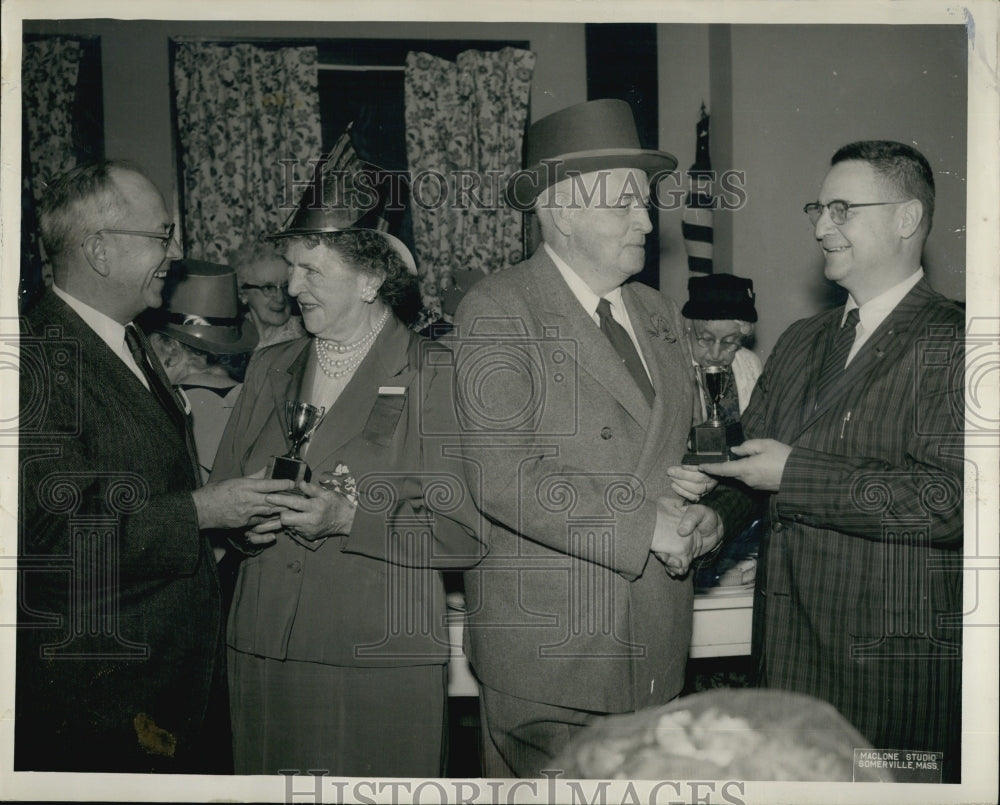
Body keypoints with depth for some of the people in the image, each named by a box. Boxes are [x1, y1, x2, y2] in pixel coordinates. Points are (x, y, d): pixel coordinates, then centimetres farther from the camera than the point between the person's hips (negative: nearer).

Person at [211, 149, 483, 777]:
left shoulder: (434, 376, -6)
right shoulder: (270, 371, 12)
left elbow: (467, 533, -12)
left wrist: (349, 518, -20)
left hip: (384, 661, -4)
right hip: (264, 654, 5)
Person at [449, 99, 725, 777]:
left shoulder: (661, 316, 13)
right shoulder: (497, 311, -10)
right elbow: (500, 474, -20)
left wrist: (697, 517, -3)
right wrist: (643, 527, -19)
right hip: (546, 644, -6)